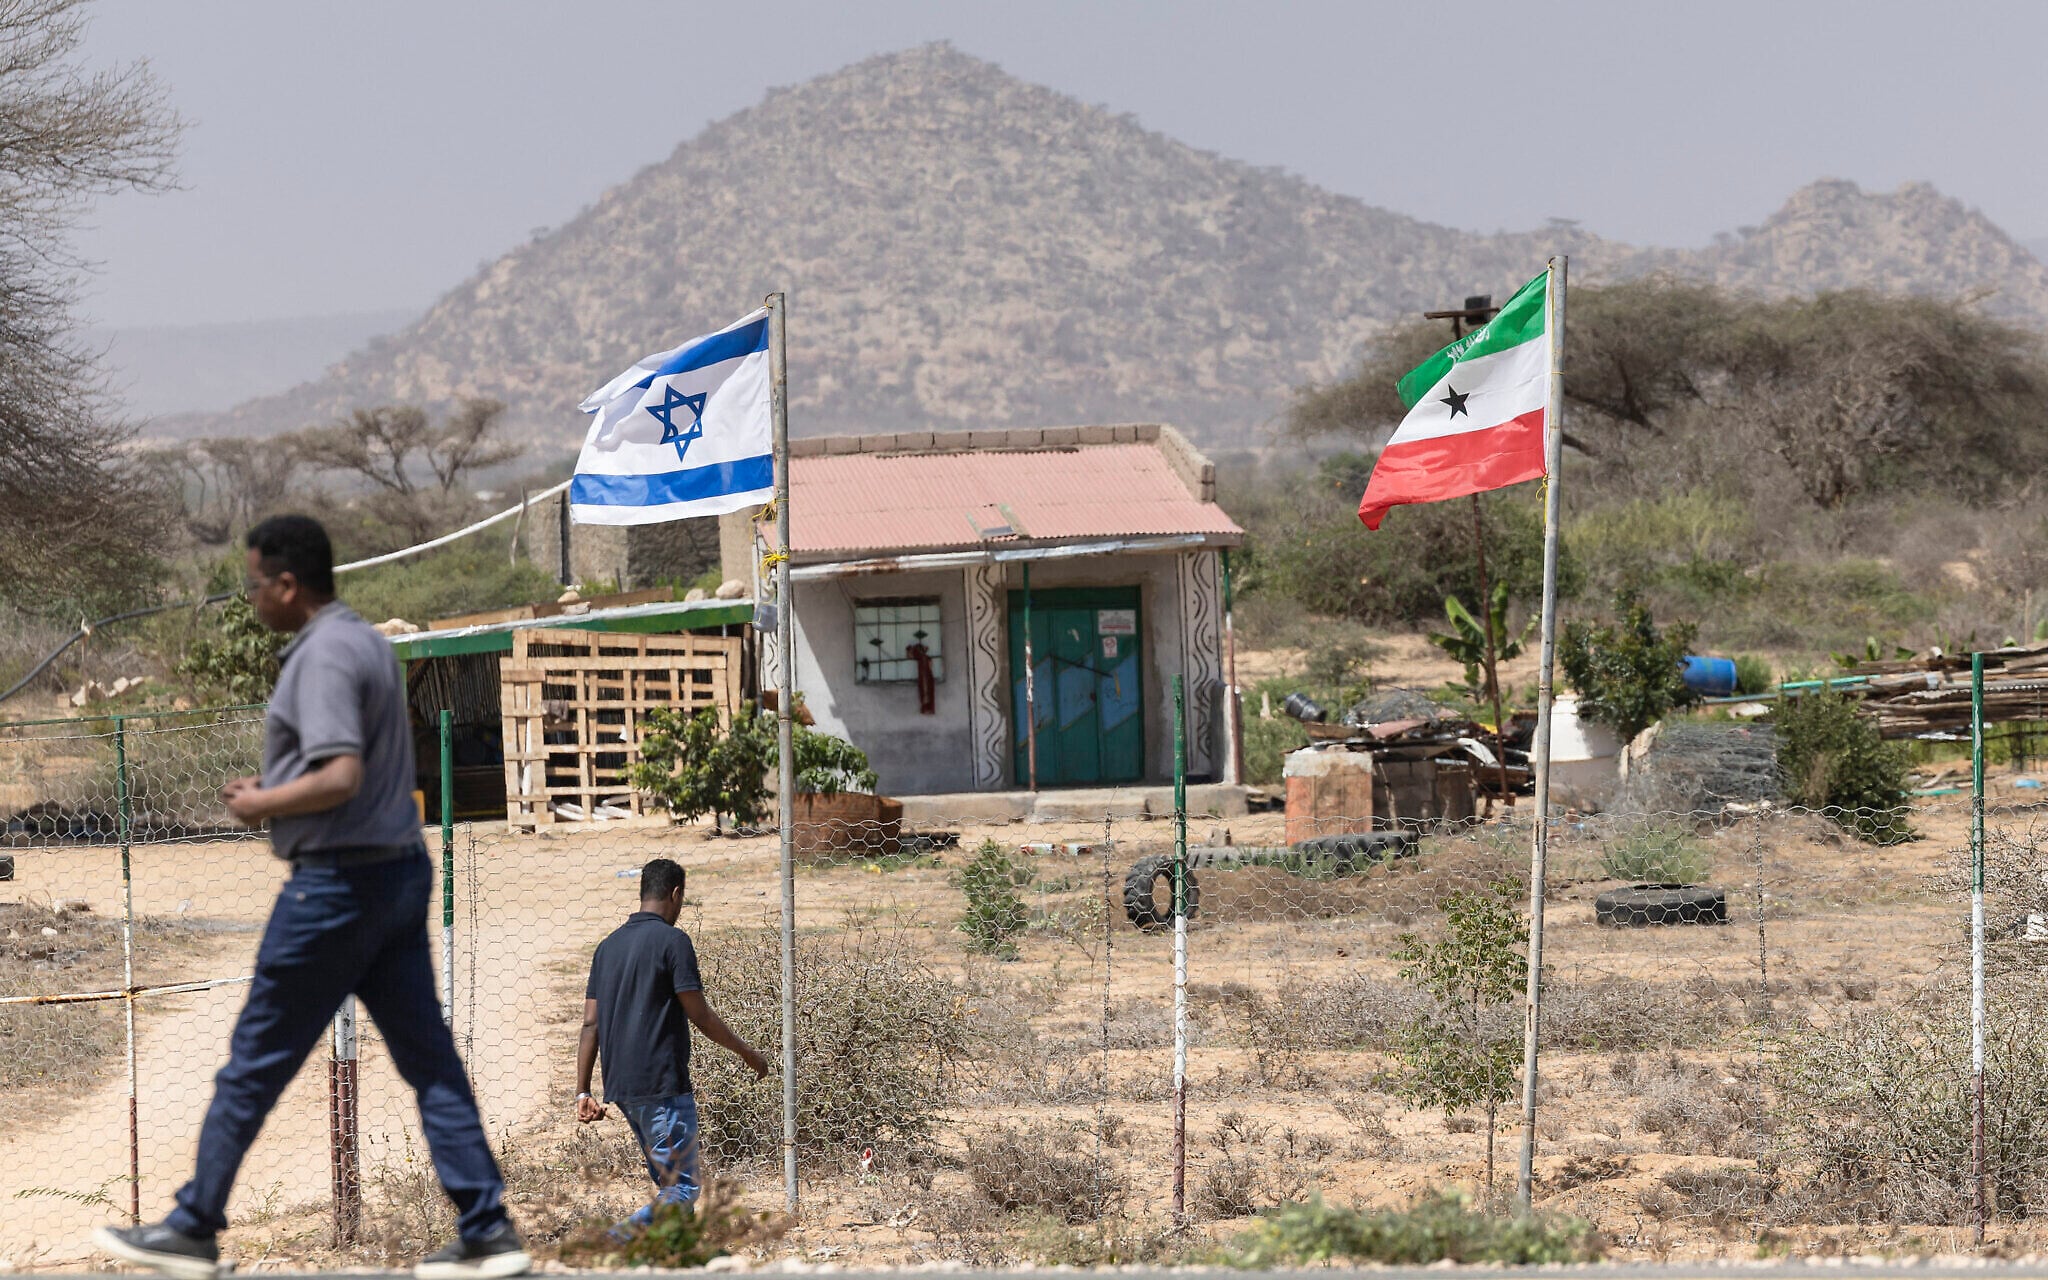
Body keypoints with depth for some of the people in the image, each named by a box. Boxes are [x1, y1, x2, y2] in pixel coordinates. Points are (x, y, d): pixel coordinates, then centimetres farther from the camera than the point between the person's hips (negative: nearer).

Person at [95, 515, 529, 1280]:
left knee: (255, 1061, 1)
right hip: (400, 868, 9)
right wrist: (275, 791, 16)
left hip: (337, 880, -9)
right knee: (427, 1057, 6)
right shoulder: (367, 641, 15)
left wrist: (261, 806, -11)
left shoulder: (322, 656, -16)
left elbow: (340, 778, -26)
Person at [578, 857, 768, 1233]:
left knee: (671, 1186, 16)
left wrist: (582, 1091, 10)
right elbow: (700, 1016, -10)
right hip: (664, 1088, -8)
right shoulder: (672, 940, -8)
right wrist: (748, 1053, 3)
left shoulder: (608, 945, 14)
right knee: (681, 1191, -8)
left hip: (621, 1088, 8)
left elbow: (591, 1024, 10)